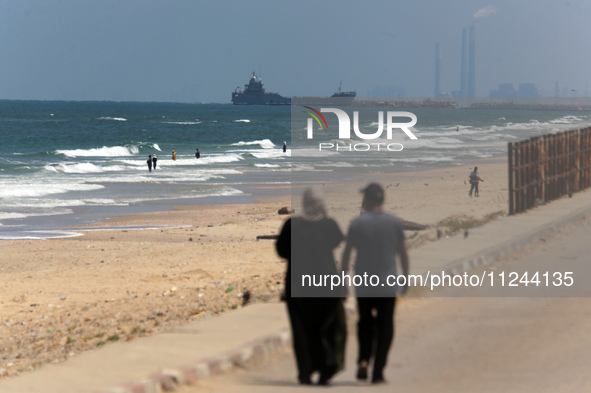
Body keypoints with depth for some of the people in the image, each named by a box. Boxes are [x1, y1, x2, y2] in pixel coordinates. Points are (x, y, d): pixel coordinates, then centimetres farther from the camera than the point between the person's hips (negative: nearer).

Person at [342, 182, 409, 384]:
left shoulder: (357, 223, -5)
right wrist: (406, 277, 11)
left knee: (365, 322, 17)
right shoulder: (395, 222, -2)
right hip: (388, 284, 0)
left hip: (363, 284, 0)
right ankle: (378, 372, 1)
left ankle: (363, 359, -3)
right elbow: (402, 252, 1)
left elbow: (347, 253, -1)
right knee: (385, 326, 6)